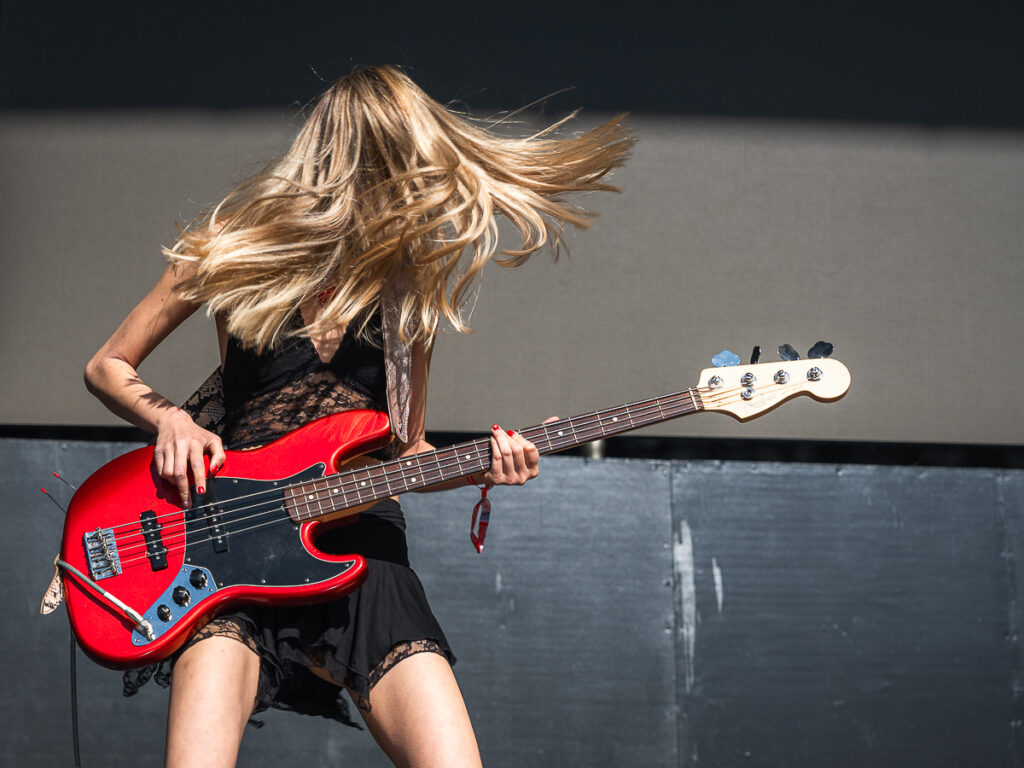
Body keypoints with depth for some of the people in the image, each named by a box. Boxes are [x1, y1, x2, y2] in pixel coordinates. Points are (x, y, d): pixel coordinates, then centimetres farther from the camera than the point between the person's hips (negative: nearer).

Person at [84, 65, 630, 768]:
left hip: (361, 547, 2)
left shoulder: (412, 290, 10)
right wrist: (171, 420, -9)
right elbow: (107, 366, 11)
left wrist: (476, 468, -3)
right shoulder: (237, 248, 2)